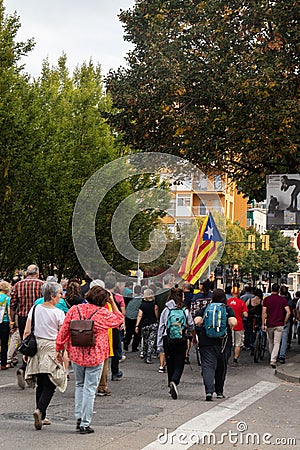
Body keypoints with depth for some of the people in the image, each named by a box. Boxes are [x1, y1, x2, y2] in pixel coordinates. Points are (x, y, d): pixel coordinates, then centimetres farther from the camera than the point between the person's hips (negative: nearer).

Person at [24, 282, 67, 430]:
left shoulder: (35, 309, 3)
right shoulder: (58, 313, -10)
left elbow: (27, 332, 4)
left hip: (36, 347, 5)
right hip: (52, 348, -5)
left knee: (41, 384, 13)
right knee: (50, 384, -1)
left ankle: (42, 417, 16)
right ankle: (40, 410, -21)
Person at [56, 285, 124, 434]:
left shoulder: (74, 310, -1)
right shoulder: (103, 313, -9)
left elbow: (64, 331, 3)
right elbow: (119, 319, 11)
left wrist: (59, 349, 13)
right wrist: (112, 302, 13)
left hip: (76, 355, 3)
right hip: (95, 356, -3)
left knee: (79, 385, 21)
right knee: (90, 389, 3)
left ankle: (79, 417, 16)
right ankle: (85, 424, 3)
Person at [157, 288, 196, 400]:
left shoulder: (166, 311, 1)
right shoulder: (185, 311, -1)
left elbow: (161, 328, 2)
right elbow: (191, 326, 8)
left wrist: (160, 344, 7)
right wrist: (194, 338, 25)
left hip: (168, 340, 2)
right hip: (181, 340, -2)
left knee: (170, 364, 14)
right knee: (179, 364, 1)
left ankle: (171, 386, 23)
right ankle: (174, 382, -25)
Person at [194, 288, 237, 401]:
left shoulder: (205, 309, 4)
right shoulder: (228, 309, 2)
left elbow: (197, 321, -8)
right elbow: (233, 322, -13)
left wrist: (202, 328, 11)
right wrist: (229, 328, 8)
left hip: (206, 342, -1)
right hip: (223, 342, 1)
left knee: (207, 366, -6)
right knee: (221, 367, 16)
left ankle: (209, 390, -25)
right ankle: (219, 392, 26)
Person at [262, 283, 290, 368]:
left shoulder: (266, 299, -1)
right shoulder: (283, 300, -1)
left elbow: (264, 313, -6)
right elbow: (288, 312, -6)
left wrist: (263, 324, 0)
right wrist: (284, 322, 6)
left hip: (269, 324, 1)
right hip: (279, 325, -1)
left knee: (270, 342, 18)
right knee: (277, 343, -3)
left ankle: (272, 358, 30)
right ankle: (273, 360, -16)